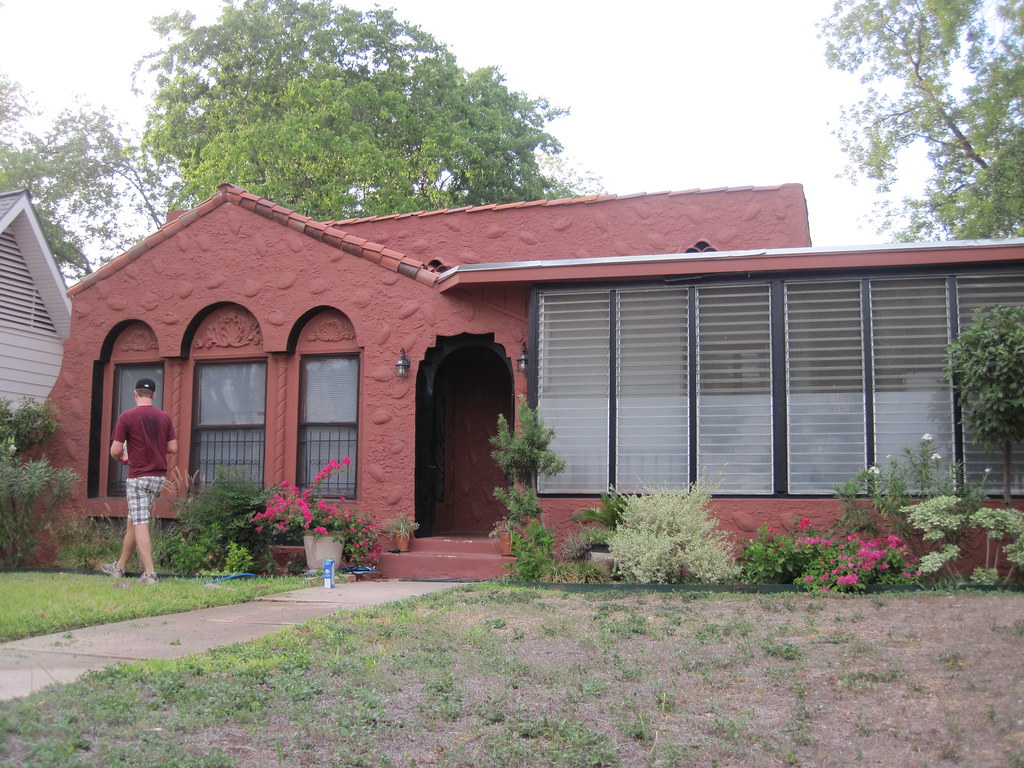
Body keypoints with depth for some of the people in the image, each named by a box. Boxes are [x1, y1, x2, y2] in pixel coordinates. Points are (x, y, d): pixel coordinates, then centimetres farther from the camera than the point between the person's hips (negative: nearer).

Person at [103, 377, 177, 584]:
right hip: (159, 476, 6)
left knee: (140, 526, -6)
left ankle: (149, 573, -12)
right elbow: (173, 447, 6)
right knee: (133, 522, 18)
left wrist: (123, 457, 14)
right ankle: (119, 567, 29)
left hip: (138, 477, -6)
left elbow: (115, 451, -8)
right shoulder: (164, 417, 6)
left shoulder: (126, 417, -8)